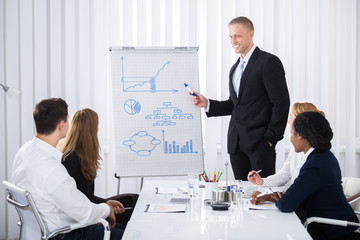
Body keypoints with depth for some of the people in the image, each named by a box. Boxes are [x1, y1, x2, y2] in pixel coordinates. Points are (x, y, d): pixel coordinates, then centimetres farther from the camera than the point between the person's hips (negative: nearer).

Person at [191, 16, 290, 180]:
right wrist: (207, 104, 7)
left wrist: (271, 137, -12)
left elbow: (281, 102, -10)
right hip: (236, 142, 7)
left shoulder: (269, 62, -7)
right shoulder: (235, 68, 19)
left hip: (259, 142, -7)